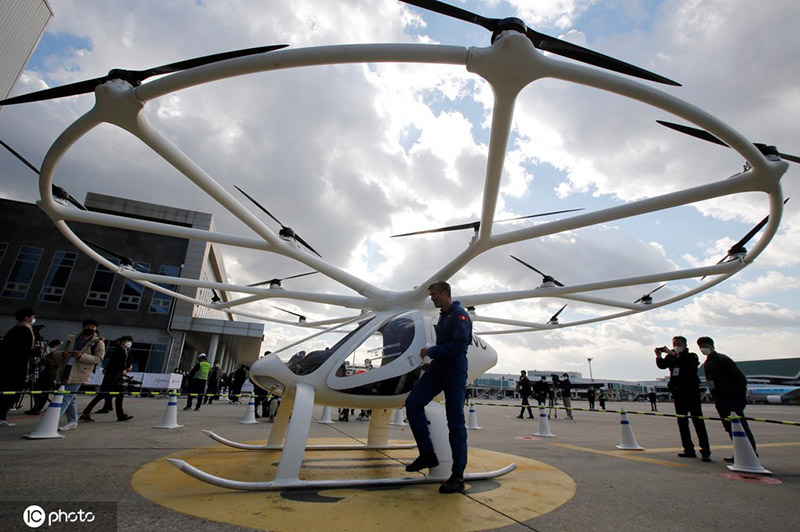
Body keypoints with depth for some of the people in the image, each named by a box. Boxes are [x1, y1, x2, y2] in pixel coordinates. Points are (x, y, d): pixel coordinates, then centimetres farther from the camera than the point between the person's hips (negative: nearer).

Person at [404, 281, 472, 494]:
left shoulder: (460, 315, -11)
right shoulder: (443, 316, 16)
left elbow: (459, 345, -22)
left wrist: (431, 351, -15)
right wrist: (431, 356, 9)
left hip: (454, 372, -8)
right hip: (438, 369, 8)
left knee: (455, 422, -1)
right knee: (413, 402, -4)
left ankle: (458, 476, 11)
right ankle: (427, 454, 5)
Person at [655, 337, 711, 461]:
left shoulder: (691, 356, -1)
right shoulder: (671, 357, 9)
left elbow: (691, 364, -23)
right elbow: (662, 365, -6)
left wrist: (676, 355, -30)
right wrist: (658, 356, -23)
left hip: (691, 392, -4)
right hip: (678, 394, 5)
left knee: (698, 421, -5)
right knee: (682, 422, 7)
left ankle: (705, 451, -1)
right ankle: (689, 450, 14)